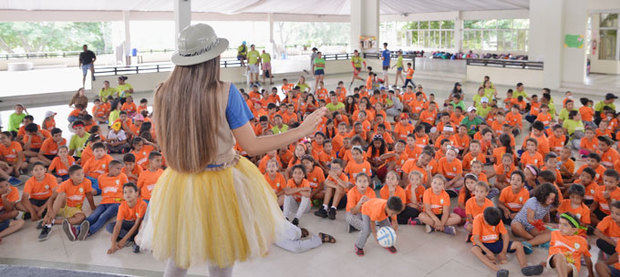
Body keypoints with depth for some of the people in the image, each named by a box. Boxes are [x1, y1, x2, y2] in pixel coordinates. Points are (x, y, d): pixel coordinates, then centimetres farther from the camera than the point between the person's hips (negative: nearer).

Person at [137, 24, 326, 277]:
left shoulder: (164, 93, -6)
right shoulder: (224, 92, -17)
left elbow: (166, 143, 7)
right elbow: (251, 146, -16)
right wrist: (301, 131, -8)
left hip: (179, 187, 4)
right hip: (222, 184, -3)